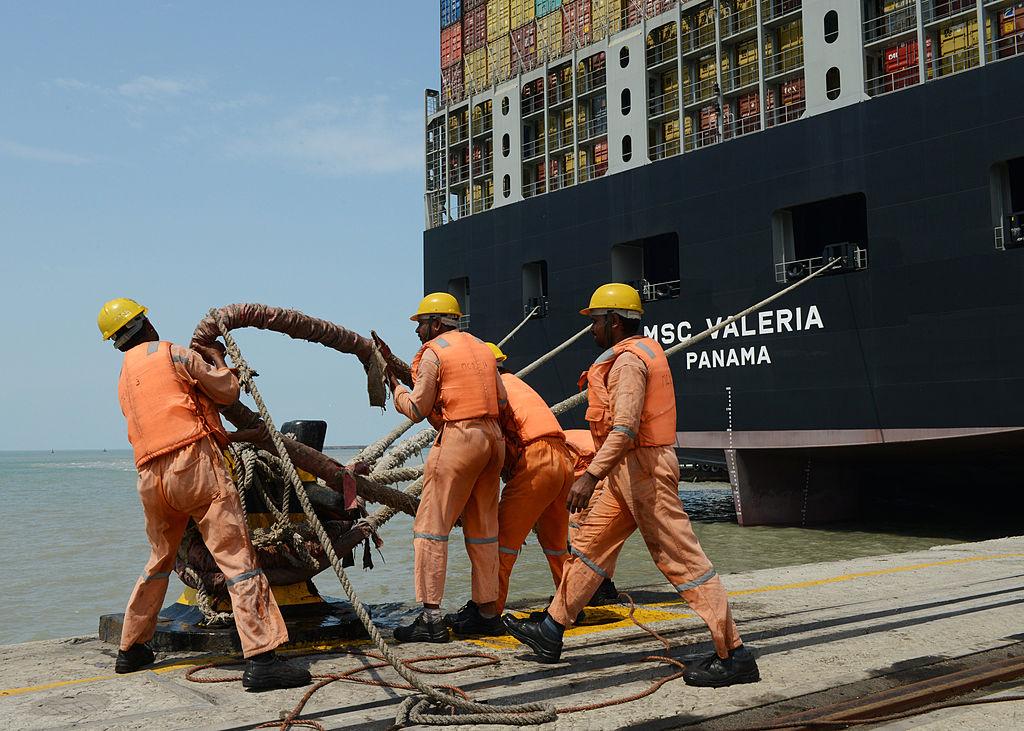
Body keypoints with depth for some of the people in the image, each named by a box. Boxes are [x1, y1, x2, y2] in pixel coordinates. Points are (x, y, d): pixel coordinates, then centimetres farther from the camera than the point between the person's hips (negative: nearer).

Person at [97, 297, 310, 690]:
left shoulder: (124, 381, 24)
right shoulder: (173, 353, 2)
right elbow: (228, 392, 8)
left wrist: (228, 436, 32)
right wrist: (216, 358, 25)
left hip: (151, 477, 7)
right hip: (195, 462, -7)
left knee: (159, 561, 25)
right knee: (237, 556, -11)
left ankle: (130, 649, 34)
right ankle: (261, 658, -19)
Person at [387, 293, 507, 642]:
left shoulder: (434, 352, -3)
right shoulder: (481, 348, 19)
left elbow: (417, 410, -2)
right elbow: (501, 400, 16)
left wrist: (396, 387, 14)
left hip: (459, 436, -8)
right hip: (494, 436, 8)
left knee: (431, 525, -4)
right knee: (482, 528, 12)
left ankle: (431, 618, -8)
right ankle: (488, 612, 16)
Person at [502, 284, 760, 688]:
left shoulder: (628, 360, -15)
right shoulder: (644, 351, 17)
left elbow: (625, 428, -27)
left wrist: (591, 476, -30)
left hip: (643, 467, -11)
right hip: (630, 471, 11)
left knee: (681, 557, -8)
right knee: (590, 545, 14)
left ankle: (734, 655, -3)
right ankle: (551, 632, 23)